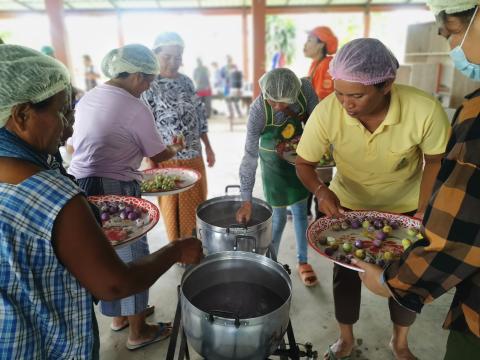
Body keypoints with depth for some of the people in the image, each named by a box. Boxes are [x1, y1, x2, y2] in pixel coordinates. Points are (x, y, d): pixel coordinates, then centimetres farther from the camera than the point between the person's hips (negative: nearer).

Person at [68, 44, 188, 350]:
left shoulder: (87, 99, 10)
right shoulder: (135, 109, -14)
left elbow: (74, 145, 19)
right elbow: (158, 155, -4)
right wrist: (176, 148, 16)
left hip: (79, 185, 8)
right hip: (114, 192, -8)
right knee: (132, 258, 8)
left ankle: (118, 316, 42)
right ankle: (138, 332, 26)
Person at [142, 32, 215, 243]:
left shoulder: (186, 82, 8)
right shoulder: (149, 86, -10)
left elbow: (199, 116, 13)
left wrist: (208, 147, 12)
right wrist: (151, 163, -15)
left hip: (194, 156, 6)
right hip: (167, 159, -6)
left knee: (198, 206, 16)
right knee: (174, 208, 9)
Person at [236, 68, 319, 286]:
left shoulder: (304, 88, -24)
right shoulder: (258, 110, -31)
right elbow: (250, 157, -30)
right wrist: (246, 201, -31)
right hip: (273, 160, -3)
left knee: (300, 210, 13)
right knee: (278, 215, 2)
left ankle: (303, 262, 32)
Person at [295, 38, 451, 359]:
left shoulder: (426, 111, -32)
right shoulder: (326, 112, -31)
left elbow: (436, 162, -13)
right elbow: (304, 164, -17)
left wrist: (425, 212, -20)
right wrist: (321, 190, -37)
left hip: (405, 207, 0)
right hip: (347, 204, 0)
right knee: (345, 273, 11)